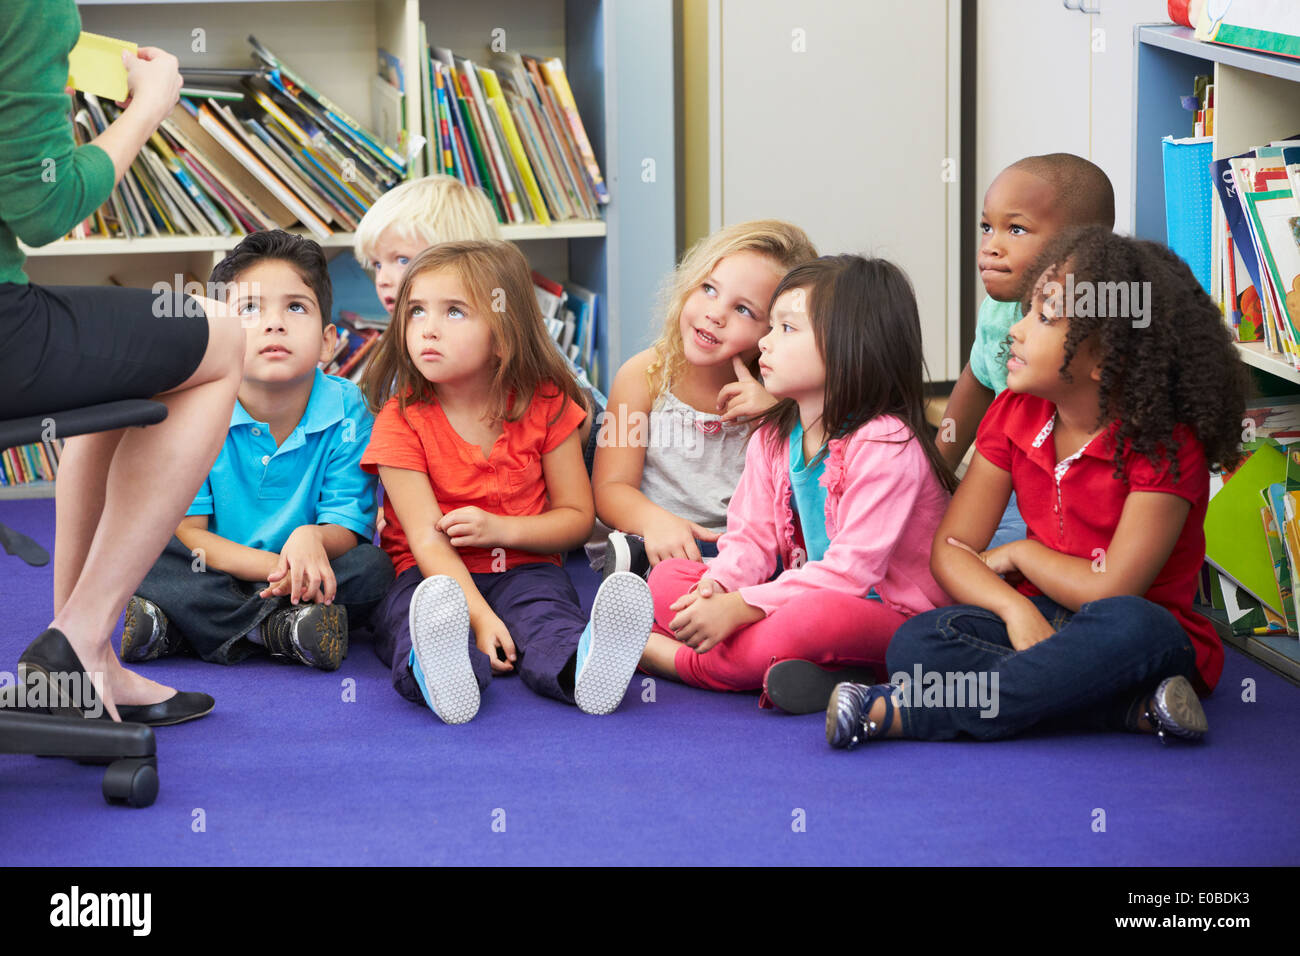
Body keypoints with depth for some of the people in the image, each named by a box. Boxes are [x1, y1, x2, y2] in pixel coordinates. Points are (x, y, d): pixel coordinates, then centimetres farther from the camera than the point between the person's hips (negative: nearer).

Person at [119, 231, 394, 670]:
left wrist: (311, 539, -37)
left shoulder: (345, 410, -9)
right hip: (213, 579, -1)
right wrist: (273, 567, -32)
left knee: (374, 568, -26)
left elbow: (347, 531, -10)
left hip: (304, 584, 1)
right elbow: (184, 532, -15)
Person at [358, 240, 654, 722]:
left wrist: (501, 529, -12)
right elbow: (427, 537, -14)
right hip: (435, 577, -1)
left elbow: (577, 516, 8)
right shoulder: (401, 420, -5)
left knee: (545, 608, -33)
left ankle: (582, 667, -65)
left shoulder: (544, 406, 3)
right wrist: (480, 618, -29)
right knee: (418, 612, -35)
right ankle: (440, 673, -68)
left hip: (524, 569, 1)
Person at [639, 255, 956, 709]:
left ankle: (662, 654, -24)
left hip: (890, 617, -8)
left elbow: (851, 570, -24)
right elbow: (753, 535, 8)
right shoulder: (772, 438, 9)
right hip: (800, 596, 8)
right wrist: (718, 585, -17)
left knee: (813, 616, -40)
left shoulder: (885, 445, -18)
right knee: (668, 576, -3)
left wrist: (738, 607, -28)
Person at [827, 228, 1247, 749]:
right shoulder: (1015, 415, 2)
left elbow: (1111, 590, -20)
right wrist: (1016, 608, -22)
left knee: (1130, 626, -41)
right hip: (1040, 619, 5)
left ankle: (901, 713, -37)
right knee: (916, 643, -23)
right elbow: (952, 548, -1)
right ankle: (1134, 706, -30)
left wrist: (1019, 553, -4)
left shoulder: (1165, 447, -15)